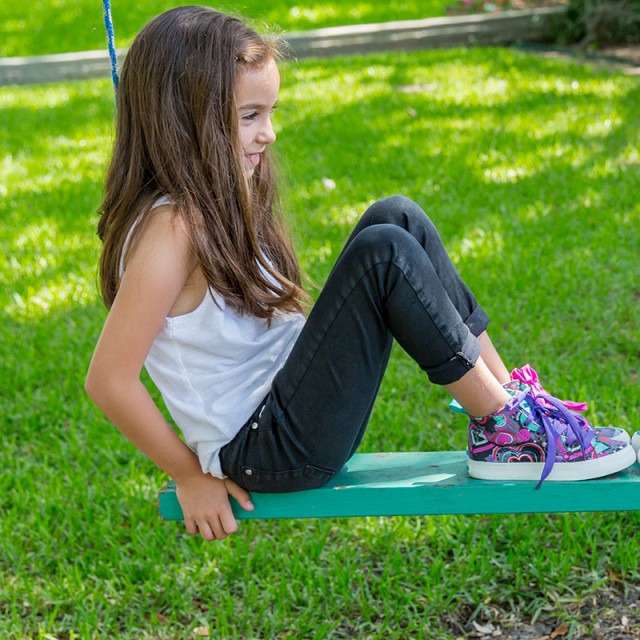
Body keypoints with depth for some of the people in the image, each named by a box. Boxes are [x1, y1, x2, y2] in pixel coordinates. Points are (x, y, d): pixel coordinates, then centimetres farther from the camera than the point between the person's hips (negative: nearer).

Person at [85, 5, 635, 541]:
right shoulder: (171, 230, -21)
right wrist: (193, 475, -12)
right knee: (385, 253, -22)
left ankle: (509, 397, 1)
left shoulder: (215, 203, 9)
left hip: (284, 400, 10)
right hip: (263, 454, -10)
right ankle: (507, 429, -11)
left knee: (396, 218, 2)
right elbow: (109, 381, -22)